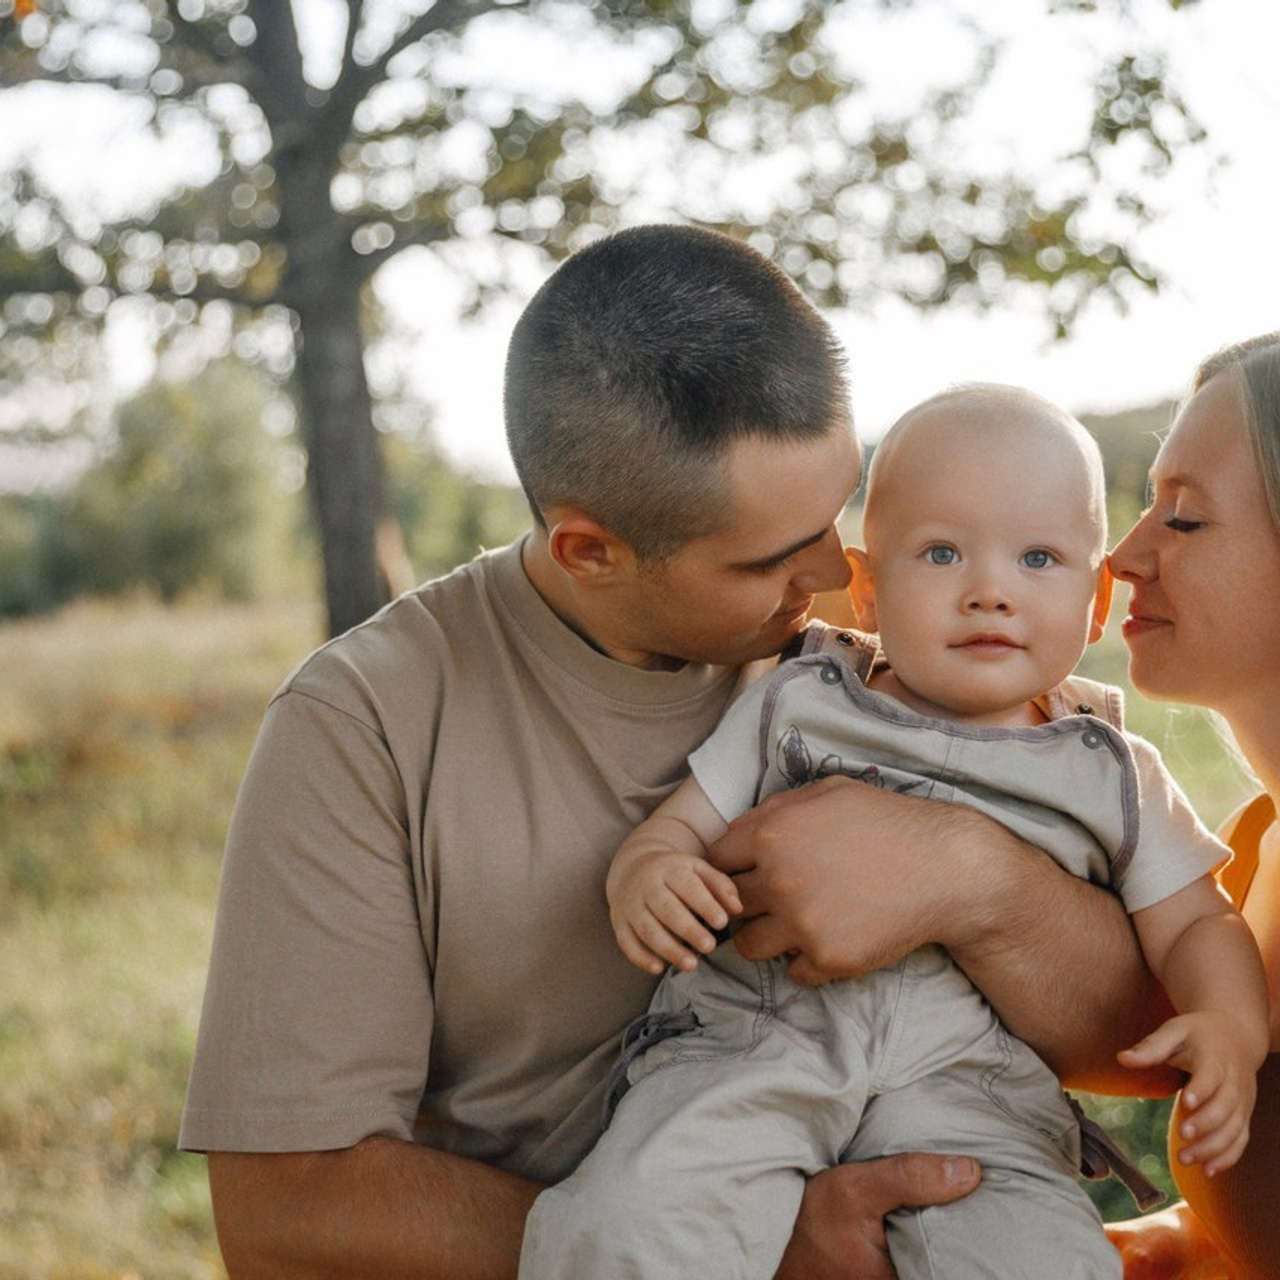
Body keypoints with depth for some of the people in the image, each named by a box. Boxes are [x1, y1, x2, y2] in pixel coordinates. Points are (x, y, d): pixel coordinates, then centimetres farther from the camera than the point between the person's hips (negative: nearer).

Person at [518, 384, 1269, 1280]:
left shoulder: (1110, 775, 14)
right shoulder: (796, 708, 13)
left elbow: (1195, 923, 15)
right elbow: (682, 824, 13)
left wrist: (1229, 1026, -7)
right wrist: (644, 875, -12)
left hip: (972, 1085, 1)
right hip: (753, 1037, 0)